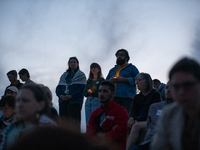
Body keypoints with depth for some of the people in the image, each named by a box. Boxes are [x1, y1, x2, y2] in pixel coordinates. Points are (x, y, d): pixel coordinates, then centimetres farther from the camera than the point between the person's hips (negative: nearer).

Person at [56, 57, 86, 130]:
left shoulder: (81, 75, 4)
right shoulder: (64, 75, 19)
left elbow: (81, 88, -8)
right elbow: (59, 87, 13)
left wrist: (71, 96, -18)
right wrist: (60, 95, -8)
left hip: (75, 101, -5)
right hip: (63, 101, 5)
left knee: (74, 121, -8)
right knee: (62, 120, 3)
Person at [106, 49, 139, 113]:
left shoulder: (132, 68, 12)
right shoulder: (112, 70, 29)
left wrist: (123, 80, -13)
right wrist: (110, 81, 2)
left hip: (127, 98, -5)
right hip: (113, 97, 5)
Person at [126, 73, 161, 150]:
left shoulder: (155, 94, 2)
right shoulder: (137, 97, 22)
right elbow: (133, 109, 6)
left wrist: (137, 119, -15)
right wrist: (131, 118, -19)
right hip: (138, 121, 6)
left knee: (136, 126, -35)